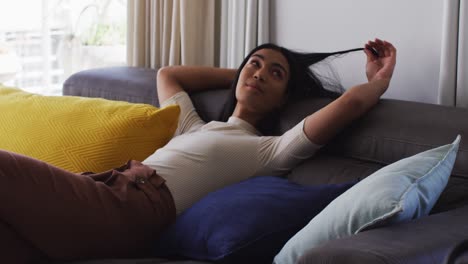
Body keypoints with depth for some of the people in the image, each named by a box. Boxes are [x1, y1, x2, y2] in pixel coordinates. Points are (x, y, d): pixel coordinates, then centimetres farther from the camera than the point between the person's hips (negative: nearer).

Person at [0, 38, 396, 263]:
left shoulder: (271, 150, 13)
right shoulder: (194, 128, 35)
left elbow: (351, 101, 3)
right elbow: (167, 74, 52)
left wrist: (380, 81, 26)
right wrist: (237, 75, 48)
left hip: (132, 211, -7)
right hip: (105, 191, 7)